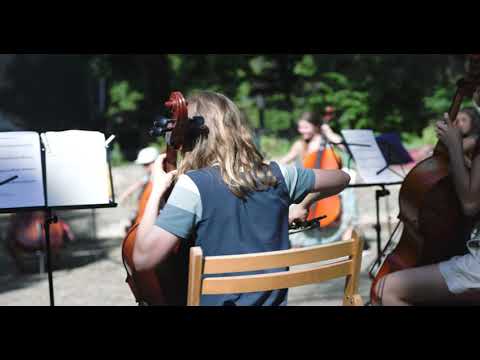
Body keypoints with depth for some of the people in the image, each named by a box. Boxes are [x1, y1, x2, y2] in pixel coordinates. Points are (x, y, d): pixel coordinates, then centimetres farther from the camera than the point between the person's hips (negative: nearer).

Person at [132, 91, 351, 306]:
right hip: (274, 301, 5)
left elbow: (143, 259, -20)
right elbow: (341, 178, 14)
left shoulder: (193, 185, -16)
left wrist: (157, 191, -10)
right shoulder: (276, 175, 0)